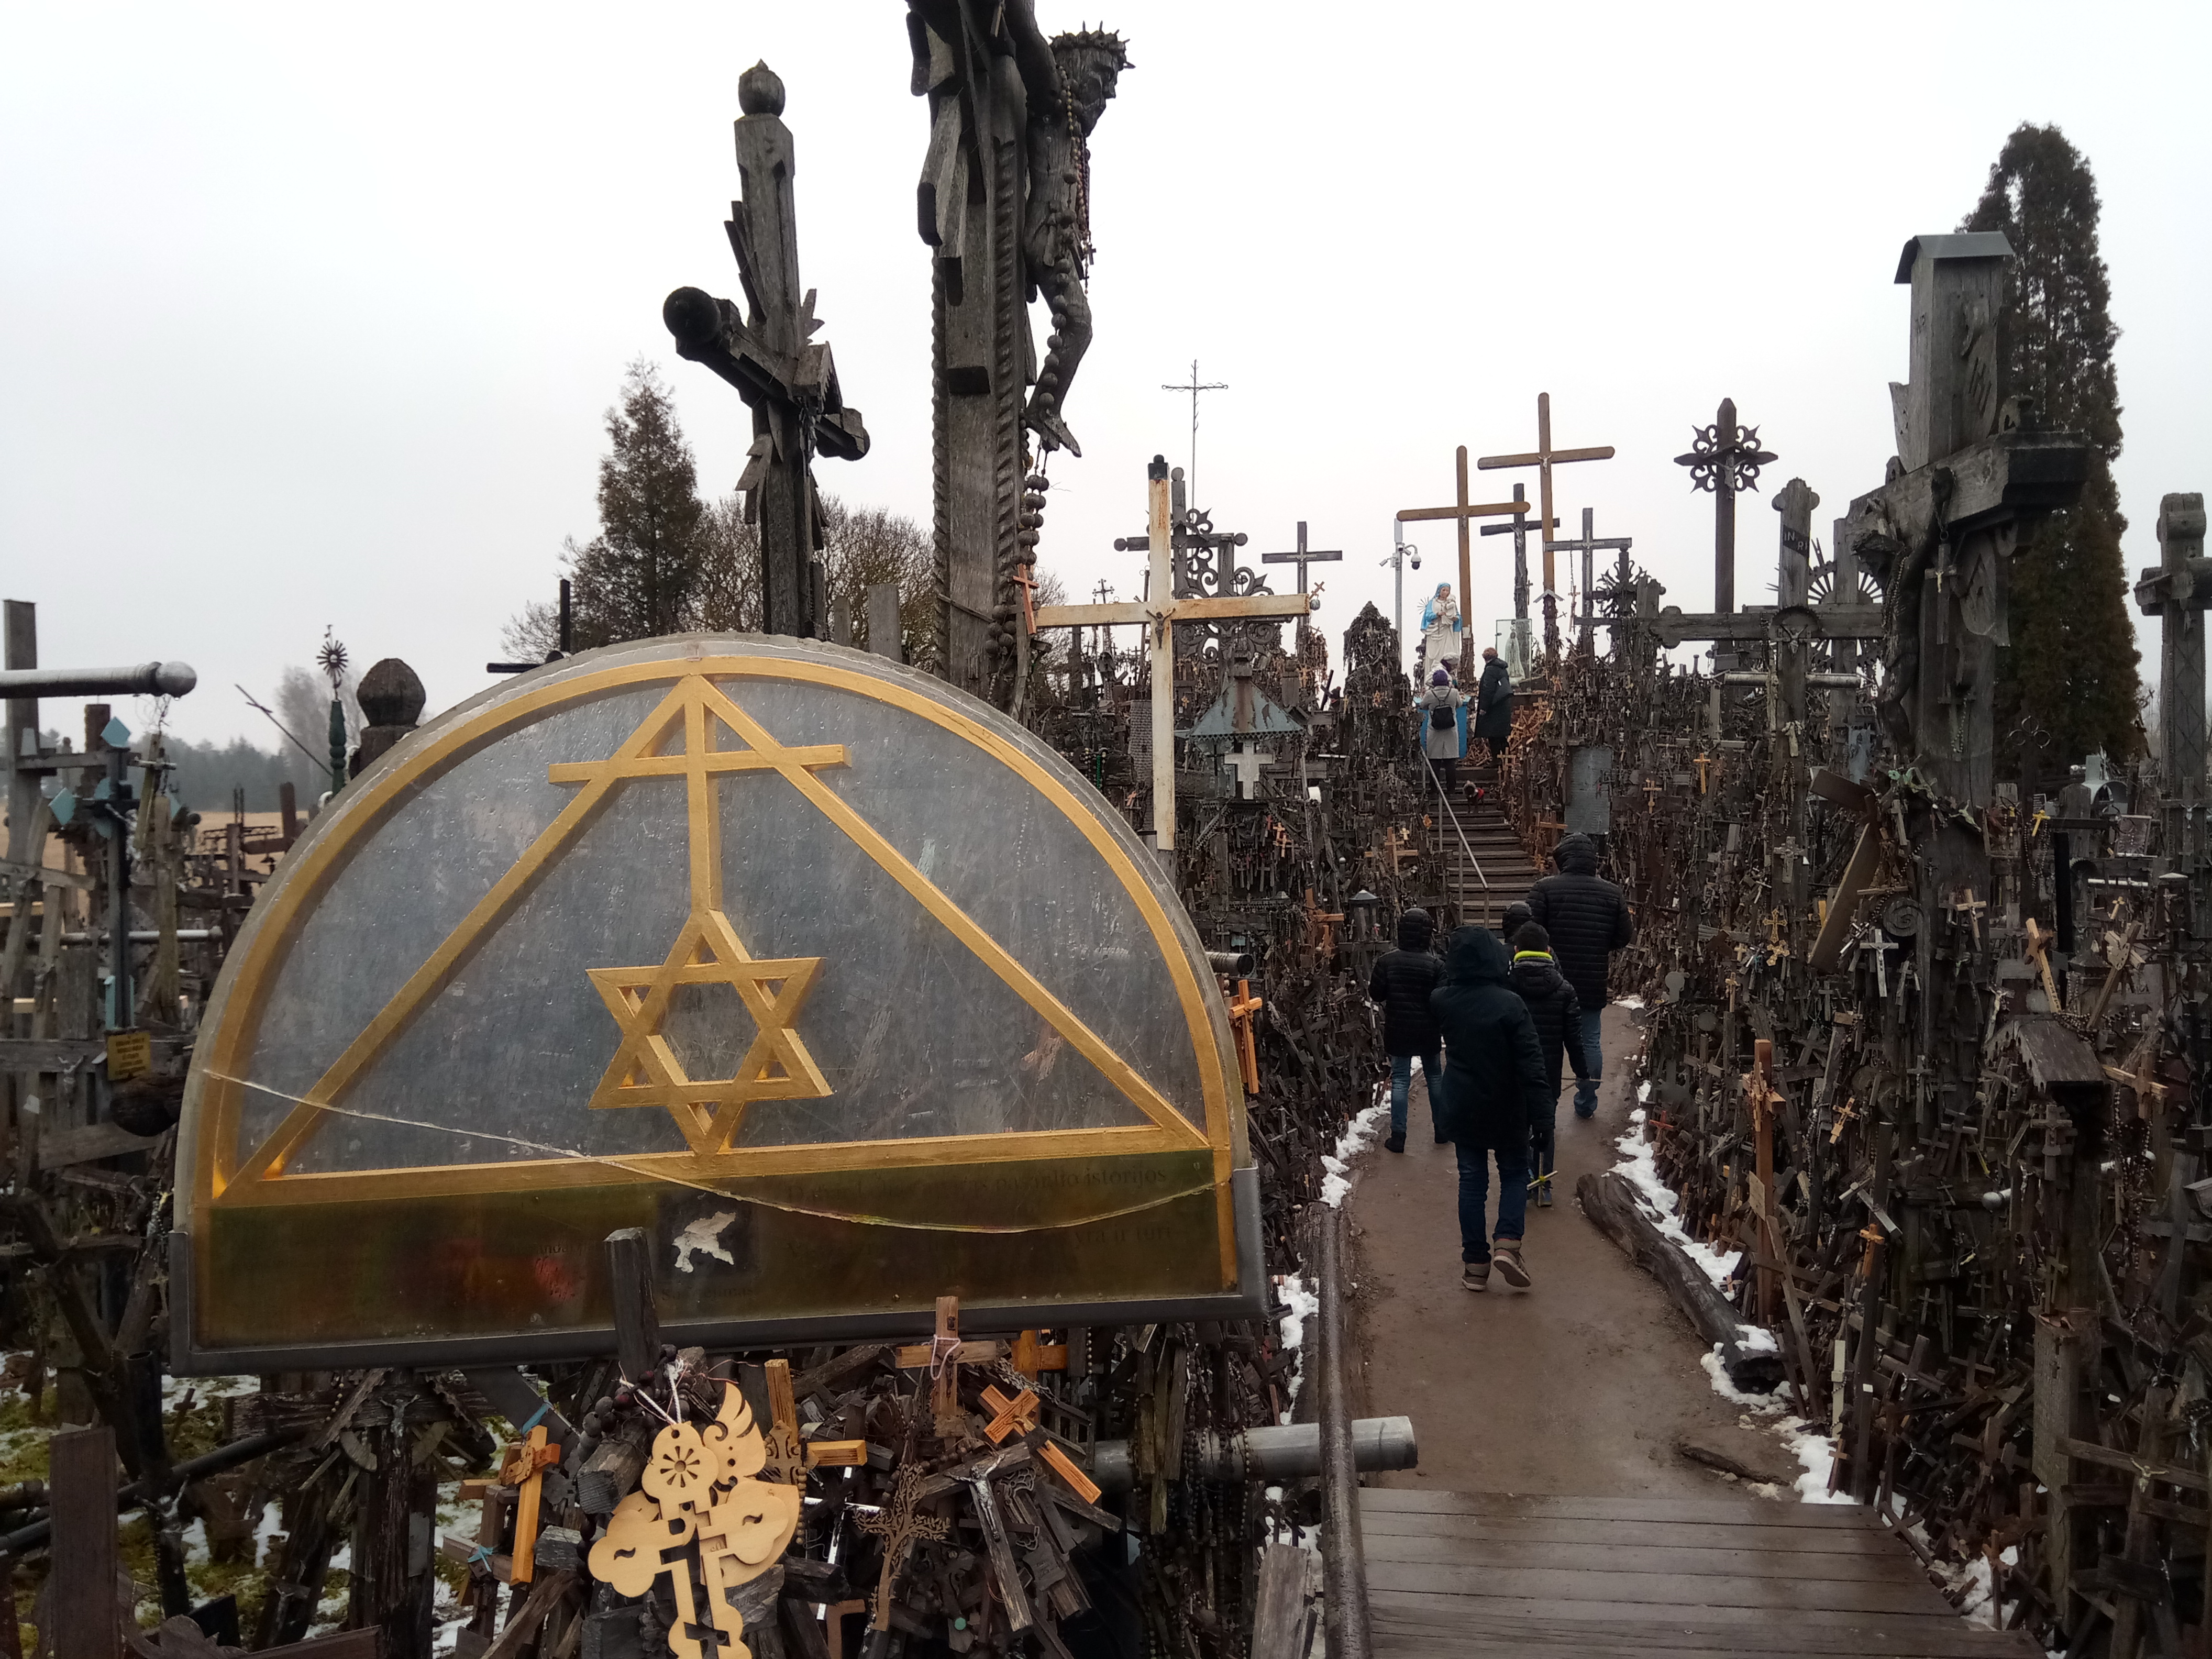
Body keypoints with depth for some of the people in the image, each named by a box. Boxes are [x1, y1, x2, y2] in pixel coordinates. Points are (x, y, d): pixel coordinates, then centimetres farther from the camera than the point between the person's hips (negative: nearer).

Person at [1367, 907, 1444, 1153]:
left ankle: (1398, 1136, 0)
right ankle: (1441, 1129, 25)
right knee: (1434, 1077, 16)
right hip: (1428, 1031, 0)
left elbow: (1376, 994, -5)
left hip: (1398, 1031, 0)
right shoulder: (1435, 965, -11)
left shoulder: (1387, 962, -9)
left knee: (1400, 1080, 4)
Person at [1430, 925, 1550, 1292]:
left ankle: (1475, 1263, 10)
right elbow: (1530, 1057, -21)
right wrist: (1536, 1100, -18)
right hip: (1505, 1109, -3)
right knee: (1515, 1172, 14)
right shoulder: (1509, 1004, -19)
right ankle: (1508, 1243, -5)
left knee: (1472, 1179, 10)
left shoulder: (1442, 1001, -6)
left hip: (1461, 1107, 3)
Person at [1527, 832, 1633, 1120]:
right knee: (1589, 1042, 13)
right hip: (1594, 984, 2)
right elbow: (1625, 935, 3)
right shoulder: (1611, 893, -1)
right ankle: (1586, 1104, 20)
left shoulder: (1545, 888, -11)